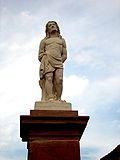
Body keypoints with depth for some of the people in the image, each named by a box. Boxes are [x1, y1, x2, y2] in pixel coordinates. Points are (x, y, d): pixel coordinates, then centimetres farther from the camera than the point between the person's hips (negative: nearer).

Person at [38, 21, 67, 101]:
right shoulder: (44, 41, 23)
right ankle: (50, 98, -31)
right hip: (47, 61, -1)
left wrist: (59, 63, 4)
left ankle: (58, 99, -20)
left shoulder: (62, 40, 27)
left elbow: (64, 55, 20)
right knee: (49, 78, -21)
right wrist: (46, 62, 0)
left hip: (58, 63, 2)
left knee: (59, 79, -19)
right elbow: (40, 55, 16)